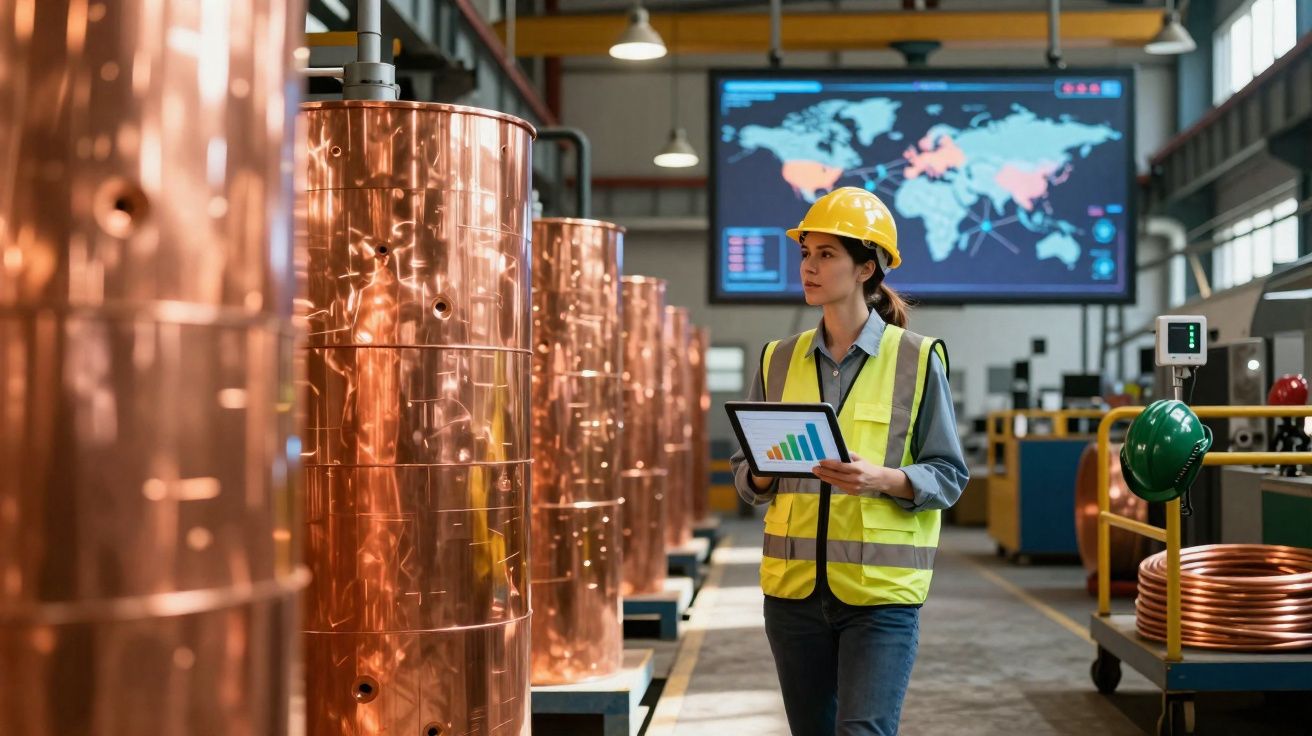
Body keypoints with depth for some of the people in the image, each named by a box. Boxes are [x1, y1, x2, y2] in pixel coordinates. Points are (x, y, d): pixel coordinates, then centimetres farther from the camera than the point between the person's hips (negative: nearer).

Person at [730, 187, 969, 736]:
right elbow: (744, 474, 12)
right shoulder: (780, 360, 9)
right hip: (794, 587, 4)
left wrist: (882, 479, -21)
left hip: (881, 591, -4)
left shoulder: (916, 359, -2)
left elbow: (948, 475, -2)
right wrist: (763, 472, -11)